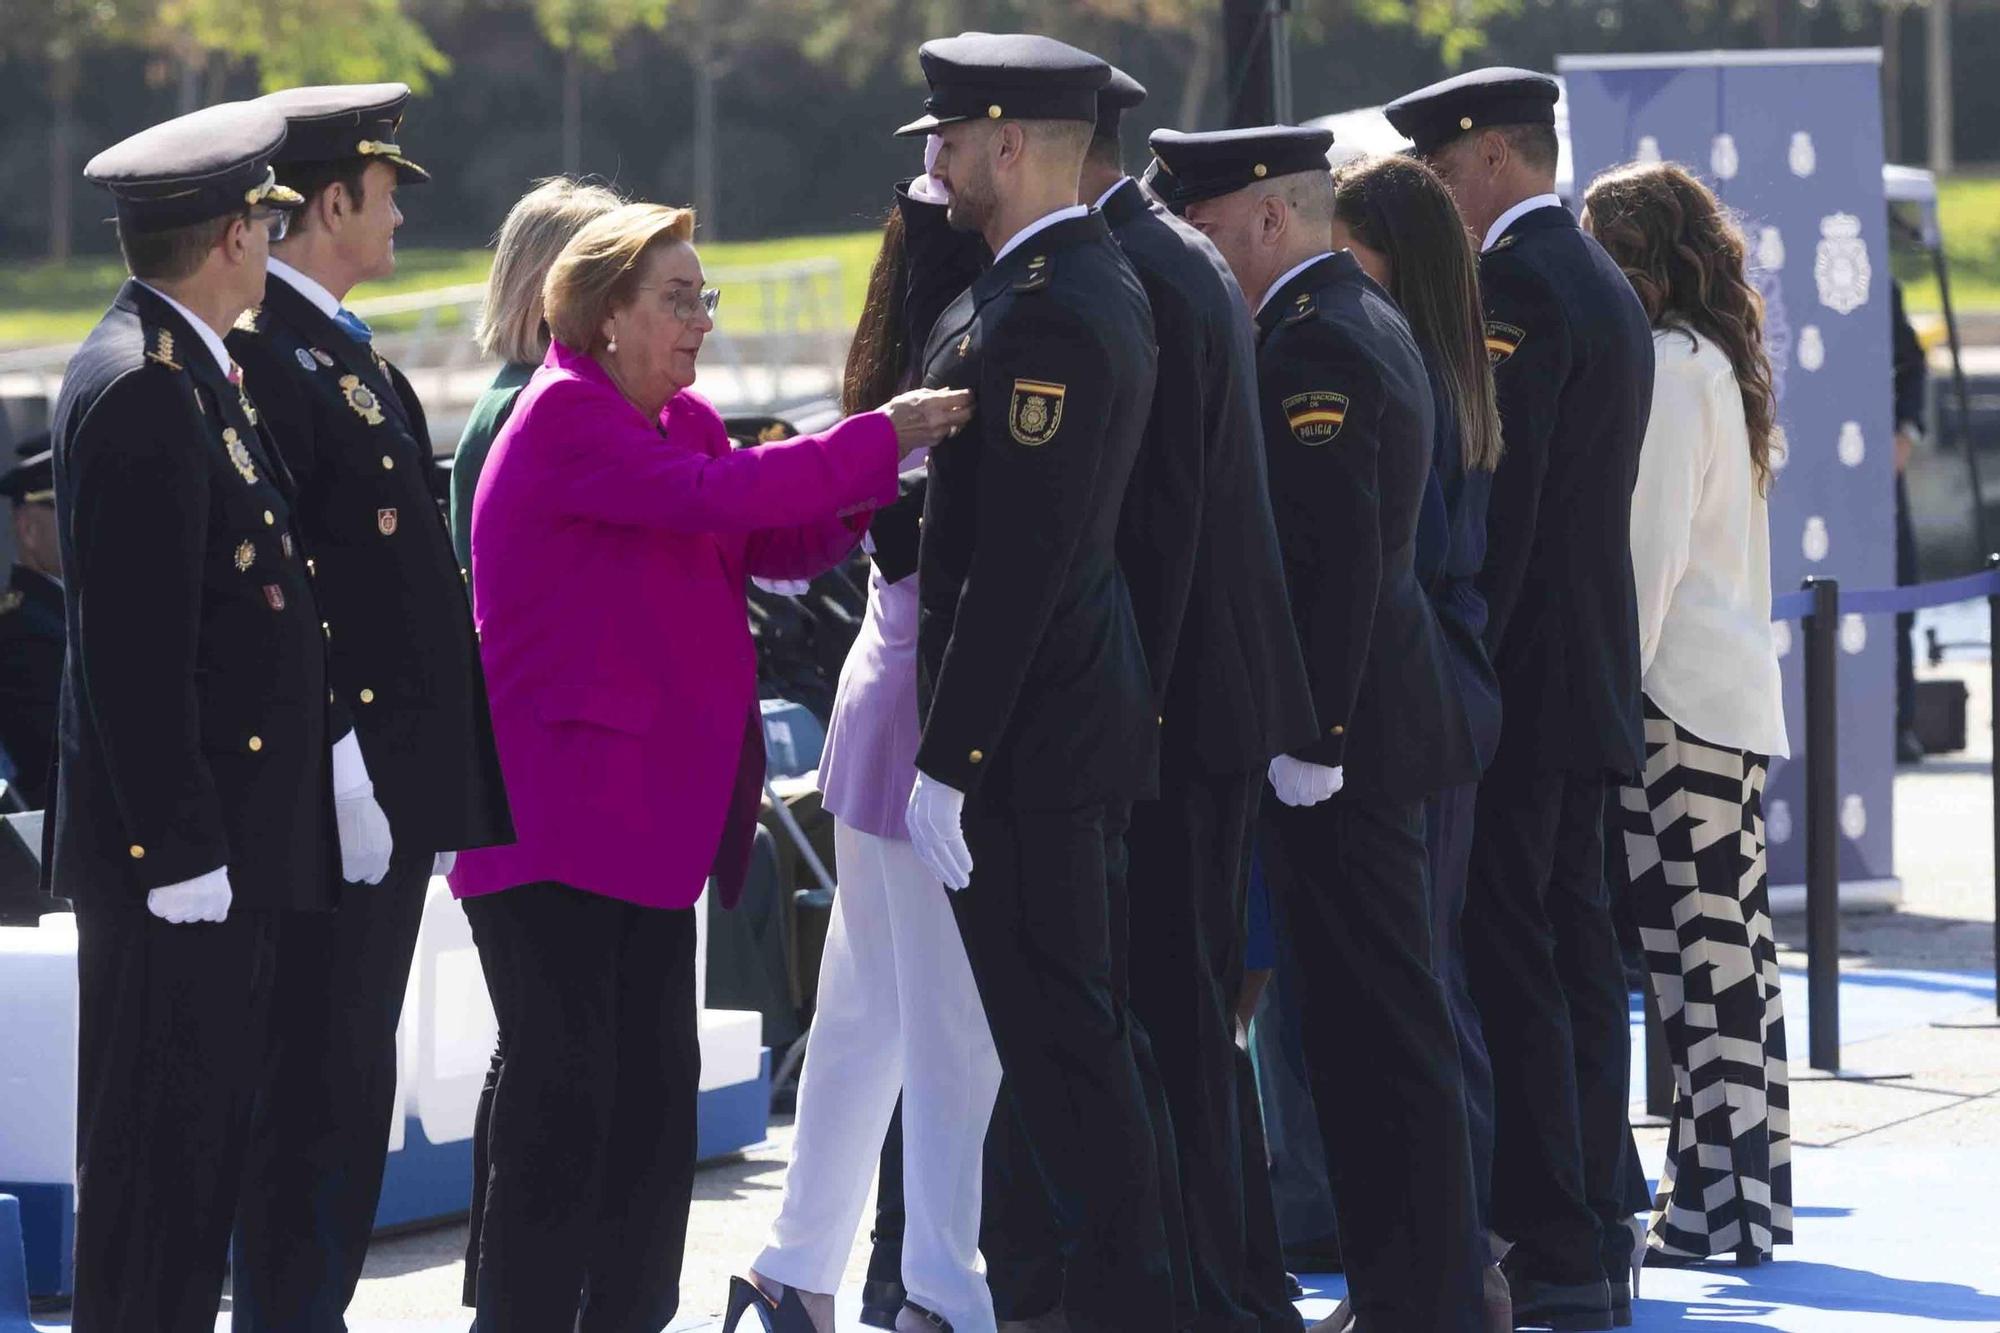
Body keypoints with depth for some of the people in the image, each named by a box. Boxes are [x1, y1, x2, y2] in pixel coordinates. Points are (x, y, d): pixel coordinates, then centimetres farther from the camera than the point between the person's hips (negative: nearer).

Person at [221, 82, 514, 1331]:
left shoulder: (348, 350, 18)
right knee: (320, 1075, -6)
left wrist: (443, 769, 20)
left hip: (397, 776, 10)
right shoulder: (266, 351, -14)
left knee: (350, 1079, 13)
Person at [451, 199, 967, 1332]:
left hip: (652, 818, 9)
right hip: (554, 814, -9)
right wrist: (878, 441, -20)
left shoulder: (682, 422, 16)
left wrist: (872, 476, -7)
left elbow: (785, 543, 12)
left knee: (658, 1088, 10)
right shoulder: (565, 418, -11)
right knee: (565, 1088, -9)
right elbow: (705, 497, -23)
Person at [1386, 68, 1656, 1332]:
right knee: (1576, 956, 12)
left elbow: (1496, 505, -20)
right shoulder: (1606, 287, 17)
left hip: (1515, 674, -10)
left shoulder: (1517, 286, -14)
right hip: (1594, 678, 10)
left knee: (1507, 969, -9)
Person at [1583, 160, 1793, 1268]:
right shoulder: (1717, 366, 17)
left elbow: (1647, 550, -16)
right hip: (1734, 695, 10)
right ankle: (1749, 1193, 12)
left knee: (1699, 948, -8)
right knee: (1731, 944, 10)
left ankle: (1715, 1204, -8)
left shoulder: (1664, 369, -11)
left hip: (1676, 693, -10)